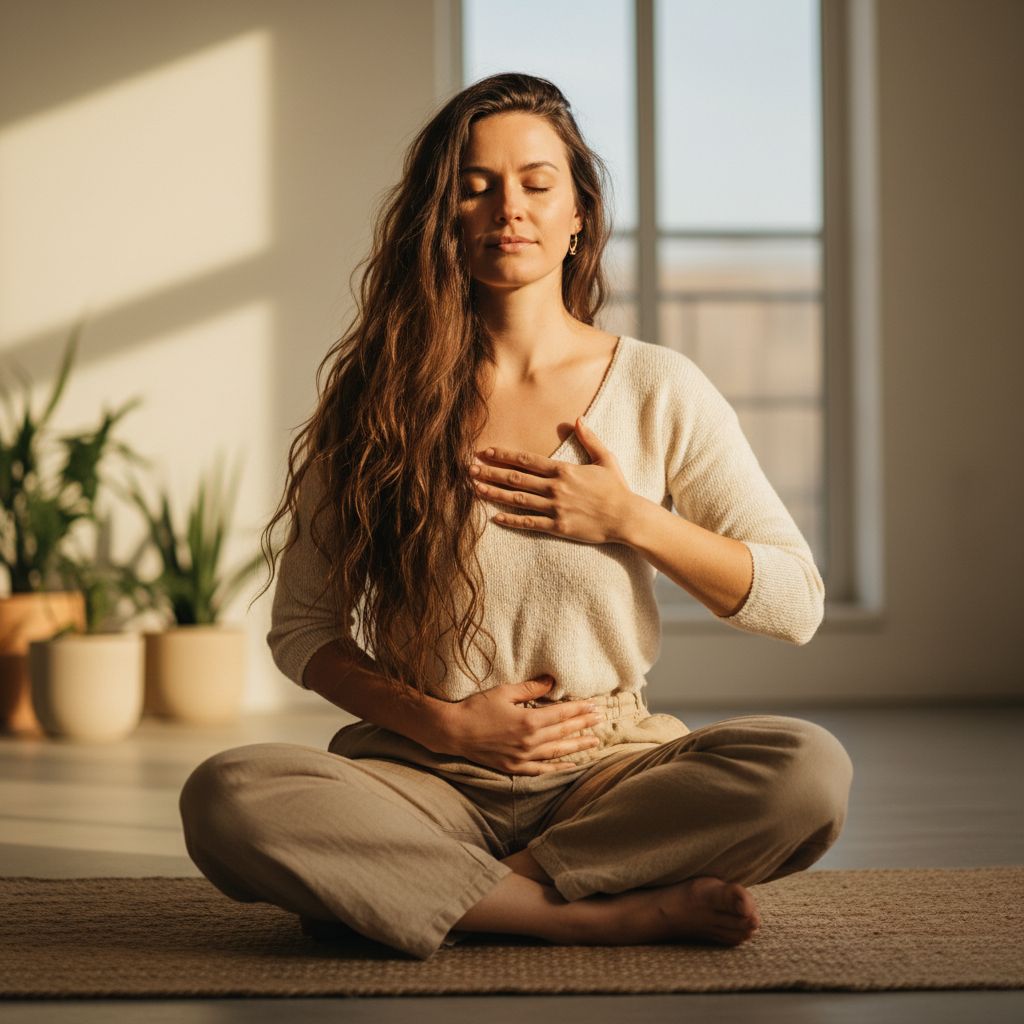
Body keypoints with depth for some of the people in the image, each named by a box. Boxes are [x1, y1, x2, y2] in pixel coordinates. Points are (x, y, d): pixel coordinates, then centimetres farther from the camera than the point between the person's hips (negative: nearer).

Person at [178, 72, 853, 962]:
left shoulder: (659, 389, 3)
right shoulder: (376, 398, 3)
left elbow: (796, 603, 5)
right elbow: (302, 630, 7)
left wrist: (631, 520, -8)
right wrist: (442, 723, -8)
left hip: (610, 770, 0)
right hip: (427, 781, 0)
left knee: (811, 769, -29)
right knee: (226, 798, -30)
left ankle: (435, 895, -20)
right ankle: (619, 913, -25)